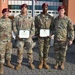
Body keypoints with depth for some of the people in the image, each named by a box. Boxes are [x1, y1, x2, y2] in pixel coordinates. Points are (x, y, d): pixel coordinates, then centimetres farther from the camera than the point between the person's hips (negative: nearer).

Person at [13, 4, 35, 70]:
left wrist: (31, 35, -7)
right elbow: (14, 27, 4)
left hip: (28, 37, 1)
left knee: (30, 51, 5)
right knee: (20, 51, 4)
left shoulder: (30, 18, 8)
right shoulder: (17, 18, 6)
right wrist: (17, 35, -9)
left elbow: (33, 27, 6)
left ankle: (31, 63, 18)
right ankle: (19, 63, 16)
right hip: (20, 37, 0)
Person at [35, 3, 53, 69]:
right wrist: (37, 34, -9)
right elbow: (36, 26, 3)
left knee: (46, 49, 6)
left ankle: (45, 62, 17)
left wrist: (50, 34, -5)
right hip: (40, 36, -1)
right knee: (41, 49, 3)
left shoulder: (50, 17, 6)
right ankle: (41, 62, 14)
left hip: (47, 36, 1)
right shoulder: (38, 17, 2)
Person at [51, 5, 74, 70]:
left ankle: (62, 64, 24)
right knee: (57, 51, 11)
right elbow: (52, 28, 15)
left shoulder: (67, 20, -8)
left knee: (63, 52, 7)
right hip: (56, 39, 3)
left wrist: (71, 39, -12)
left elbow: (71, 30, -8)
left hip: (64, 39, -3)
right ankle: (57, 63, 27)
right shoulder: (55, 20, 3)